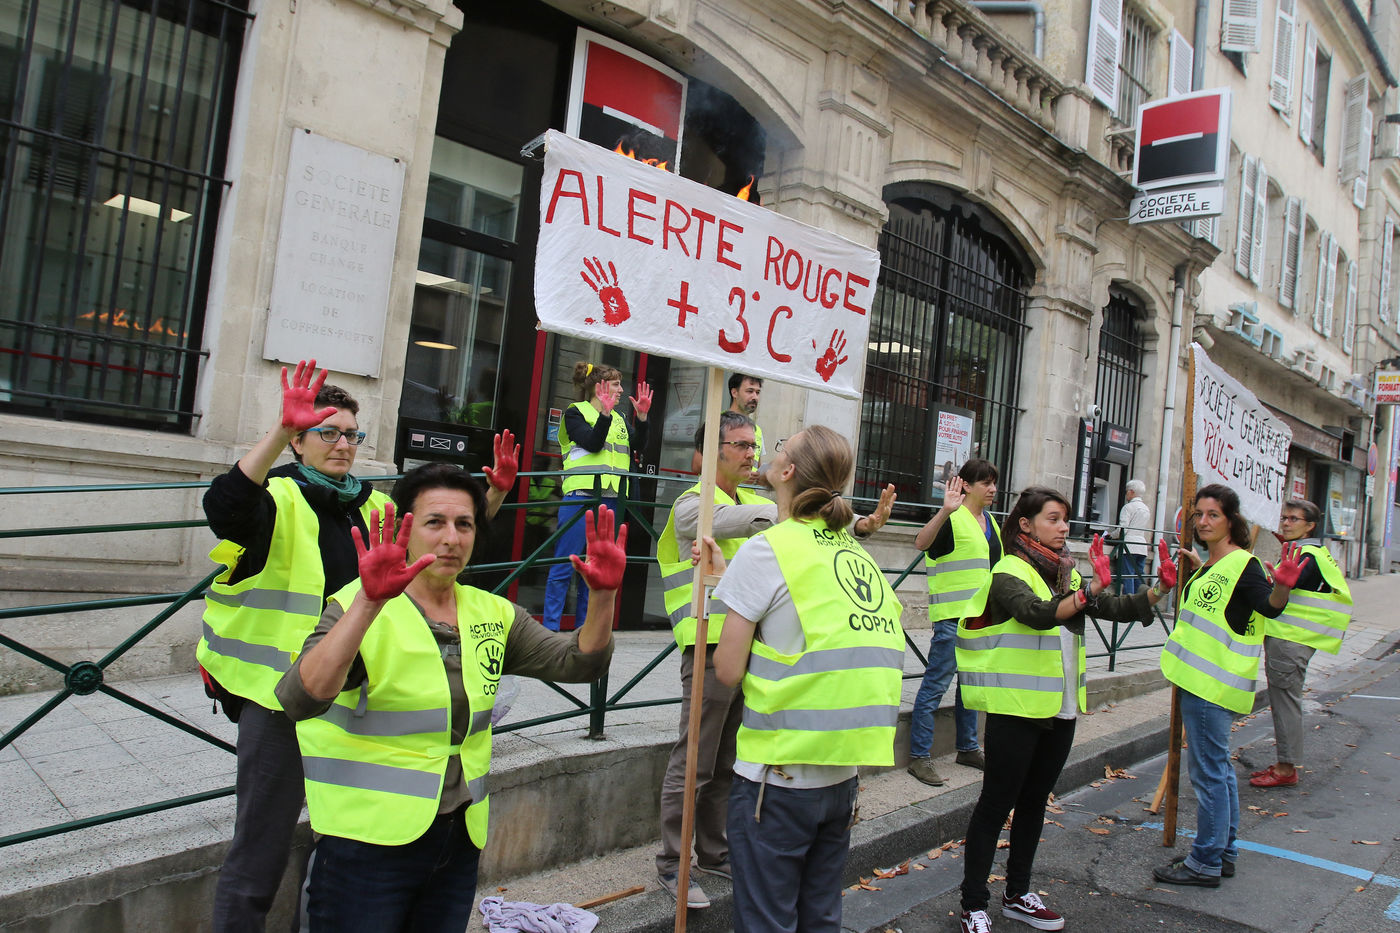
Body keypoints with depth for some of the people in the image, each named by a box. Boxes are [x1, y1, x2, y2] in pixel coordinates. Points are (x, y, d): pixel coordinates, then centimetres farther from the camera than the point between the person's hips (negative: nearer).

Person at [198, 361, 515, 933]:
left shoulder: (374, 509, 10)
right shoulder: (278, 500, -8)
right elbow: (226, 506, -31)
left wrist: (495, 492, -2)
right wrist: (283, 429, -41)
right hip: (279, 695, -6)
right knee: (262, 851, 2)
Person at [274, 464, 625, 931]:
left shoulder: (492, 613, 5)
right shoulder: (357, 608, -11)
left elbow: (577, 663, 0)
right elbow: (299, 699, -27)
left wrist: (603, 596, -18)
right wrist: (370, 603, -39)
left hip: (460, 840, 5)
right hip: (368, 841, -5)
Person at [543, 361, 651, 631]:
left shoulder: (619, 418, 19)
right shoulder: (575, 412, 2)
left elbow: (638, 444, 5)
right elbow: (592, 443, -12)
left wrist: (641, 416, -7)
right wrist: (605, 413, -22)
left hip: (609, 501, 6)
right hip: (581, 497, -6)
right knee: (564, 567, -6)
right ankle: (550, 628, -1)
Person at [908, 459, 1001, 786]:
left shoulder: (990, 521, 15)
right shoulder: (953, 518, -11)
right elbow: (921, 542, -30)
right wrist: (945, 510, -43)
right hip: (953, 615, -9)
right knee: (936, 684, -5)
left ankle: (967, 748, 31)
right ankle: (919, 757, 1)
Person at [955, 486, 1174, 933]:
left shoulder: (1066, 573, 11)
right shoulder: (1009, 573, -13)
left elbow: (1118, 609, 5)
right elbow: (1038, 614, -31)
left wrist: (1160, 589, -9)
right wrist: (1092, 589, -42)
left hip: (1061, 710, 8)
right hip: (1016, 709, -7)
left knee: (1034, 800, 17)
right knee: (996, 804, -1)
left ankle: (1018, 894, 31)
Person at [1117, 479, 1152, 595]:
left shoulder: (1128, 507, -5)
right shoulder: (1147, 509, 17)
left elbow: (1123, 529, -11)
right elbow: (1148, 531, 20)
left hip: (1129, 547, -7)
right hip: (1142, 547, 7)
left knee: (1128, 577, -9)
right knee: (1138, 578, 7)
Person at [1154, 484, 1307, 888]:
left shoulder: (1242, 564, -14)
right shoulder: (1213, 566, 14)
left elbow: (1269, 607, -28)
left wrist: (1282, 586, -46)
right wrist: (1197, 570, 25)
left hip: (1213, 683, -10)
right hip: (1200, 678, 10)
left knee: (1209, 771, -3)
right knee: (1217, 767, 17)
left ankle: (1206, 862, 6)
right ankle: (1223, 853, 28)